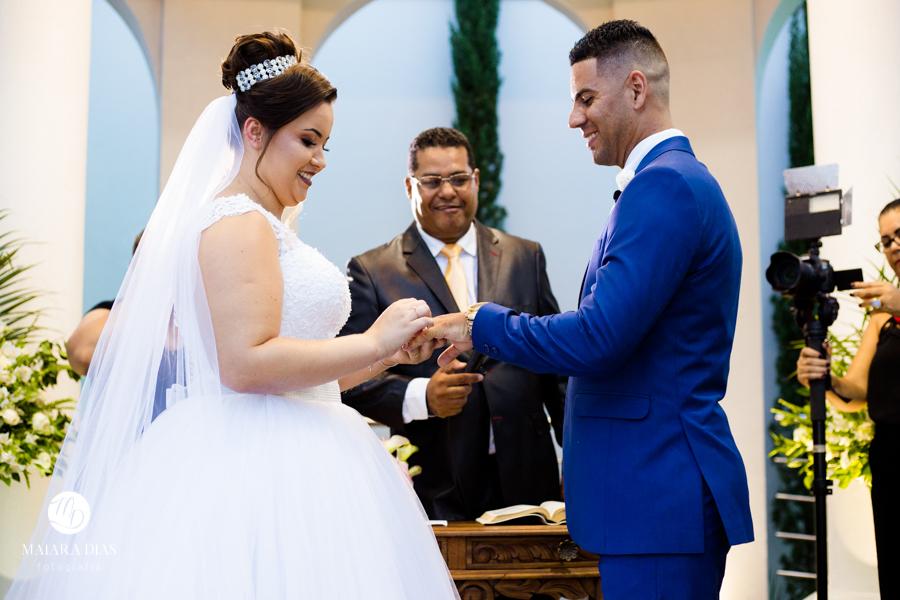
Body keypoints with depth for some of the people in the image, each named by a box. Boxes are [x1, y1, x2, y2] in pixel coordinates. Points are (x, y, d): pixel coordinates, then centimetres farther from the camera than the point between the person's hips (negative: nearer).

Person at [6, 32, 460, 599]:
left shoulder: (264, 228, 19)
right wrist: (372, 342, -14)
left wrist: (389, 354, 13)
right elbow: (247, 365, -22)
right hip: (255, 464, -9)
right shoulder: (239, 223, -10)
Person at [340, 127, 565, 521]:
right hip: (435, 486, -2)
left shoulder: (525, 258, 12)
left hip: (524, 478, 3)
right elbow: (353, 379, -2)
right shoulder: (370, 273, 3)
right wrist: (421, 397, -19)